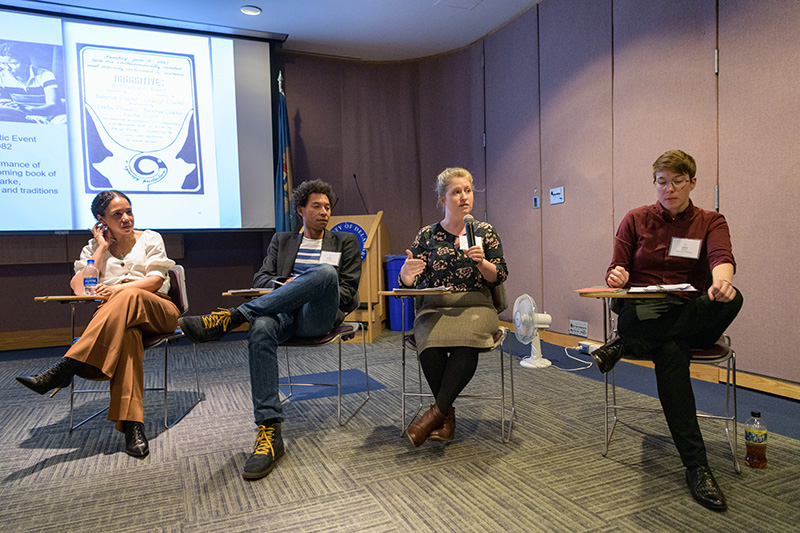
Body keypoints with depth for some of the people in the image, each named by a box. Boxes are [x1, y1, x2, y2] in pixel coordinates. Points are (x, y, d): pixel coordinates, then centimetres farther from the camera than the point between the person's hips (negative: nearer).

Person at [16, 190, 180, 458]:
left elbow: (156, 280, 0)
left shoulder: (150, 239, 14)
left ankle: (66, 367, -41)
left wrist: (118, 289, -14)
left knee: (129, 297, -38)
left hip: (156, 311, 0)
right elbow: (79, 289, 3)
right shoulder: (94, 248, 20)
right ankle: (132, 424, -46)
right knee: (127, 333, -38)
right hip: (115, 318, 1)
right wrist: (102, 247, 4)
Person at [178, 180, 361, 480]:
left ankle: (230, 318, -36)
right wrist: (284, 284, -6)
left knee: (325, 272, -36)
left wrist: (312, 290, -6)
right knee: (260, 329, -37)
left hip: (318, 316, -1)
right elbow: (260, 279, 16)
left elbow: (347, 292, 11)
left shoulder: (345, 242, 21)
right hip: (283, 312, 2)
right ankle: (269, 433, -34)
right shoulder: (282, 241, 26)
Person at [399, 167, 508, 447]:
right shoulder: (427, 235, 9)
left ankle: (436, 412, -23)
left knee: (466, 343, -35)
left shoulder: (485, 231, 11)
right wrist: (407, 271, -18)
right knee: (430, 344, -33)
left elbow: (499, 277, 8)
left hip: (476, 307, 0)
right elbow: (409, 284, 6)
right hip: (434, 309, 1)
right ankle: (447, 414, -14)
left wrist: (480, 261, -11)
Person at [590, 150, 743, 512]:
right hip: (641, 310, -1)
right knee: (670, 351, -35)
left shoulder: (710, 222, 11)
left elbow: (722, 257, -12)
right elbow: (617, 271, 6)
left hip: (692, 316, 1)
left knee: (731, 298, -32)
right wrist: (617, 276, -22)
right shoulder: (635, 220, 11)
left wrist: (721, 280, -38)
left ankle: (626, 344, -24)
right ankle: (696, 467, -28)